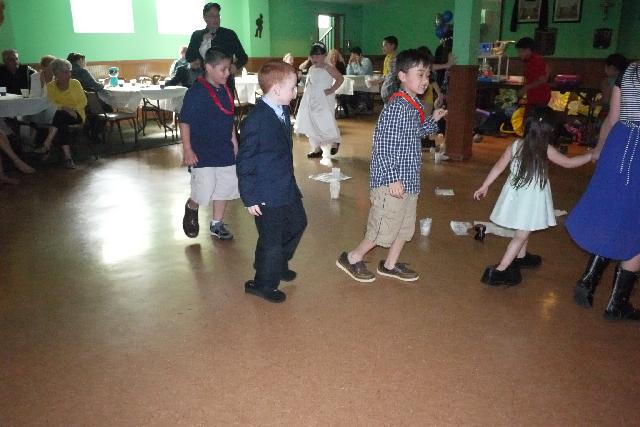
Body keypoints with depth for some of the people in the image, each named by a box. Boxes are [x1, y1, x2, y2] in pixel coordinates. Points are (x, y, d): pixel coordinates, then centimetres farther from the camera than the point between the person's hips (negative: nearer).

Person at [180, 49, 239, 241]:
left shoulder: (225, 90, 6)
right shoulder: (196, 92, -16)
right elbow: (185, 122, -14)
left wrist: (234, 142, 18)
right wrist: (187, 149, -16)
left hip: (224, 150, 7)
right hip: (202, 152, -7)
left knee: (225, 186, 12)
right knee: (205, 191, -7)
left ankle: (217, 224, 30)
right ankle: (191, 208, 28)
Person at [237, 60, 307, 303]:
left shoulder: (283, 110, 4)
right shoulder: (256, 121, -22)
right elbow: (245, 162, -18)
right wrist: (250, 198, -17)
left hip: (288, 188, 9)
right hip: (267, 196, -9)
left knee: (298, 224, 25)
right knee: (272, 240, 4)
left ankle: (278, 265, 47)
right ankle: (264, 284, 27)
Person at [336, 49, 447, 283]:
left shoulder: (415, 106, 9)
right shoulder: (396, 107, -20)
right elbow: (382, 146, -23)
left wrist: (432, 120, 12)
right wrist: (393, 178, -24)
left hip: (409, 180, 10)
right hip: (392, 182, -10)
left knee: (405, 226, 19)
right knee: (384, 229, 1)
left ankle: (390, 264, 35)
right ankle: (352, 259, 20)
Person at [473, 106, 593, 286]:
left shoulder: (515, 145, -3)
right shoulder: (546, 150, -12)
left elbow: (499, 167, -1)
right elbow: (568, 163, 1)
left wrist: (485, 186, 9)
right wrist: (590, 156, 15)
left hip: (515, 194, 5)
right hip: (531, 198, -5)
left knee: (523, 230, 27)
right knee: (521, 235, -1)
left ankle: (521, 257, 47)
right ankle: (499, 271, -7)